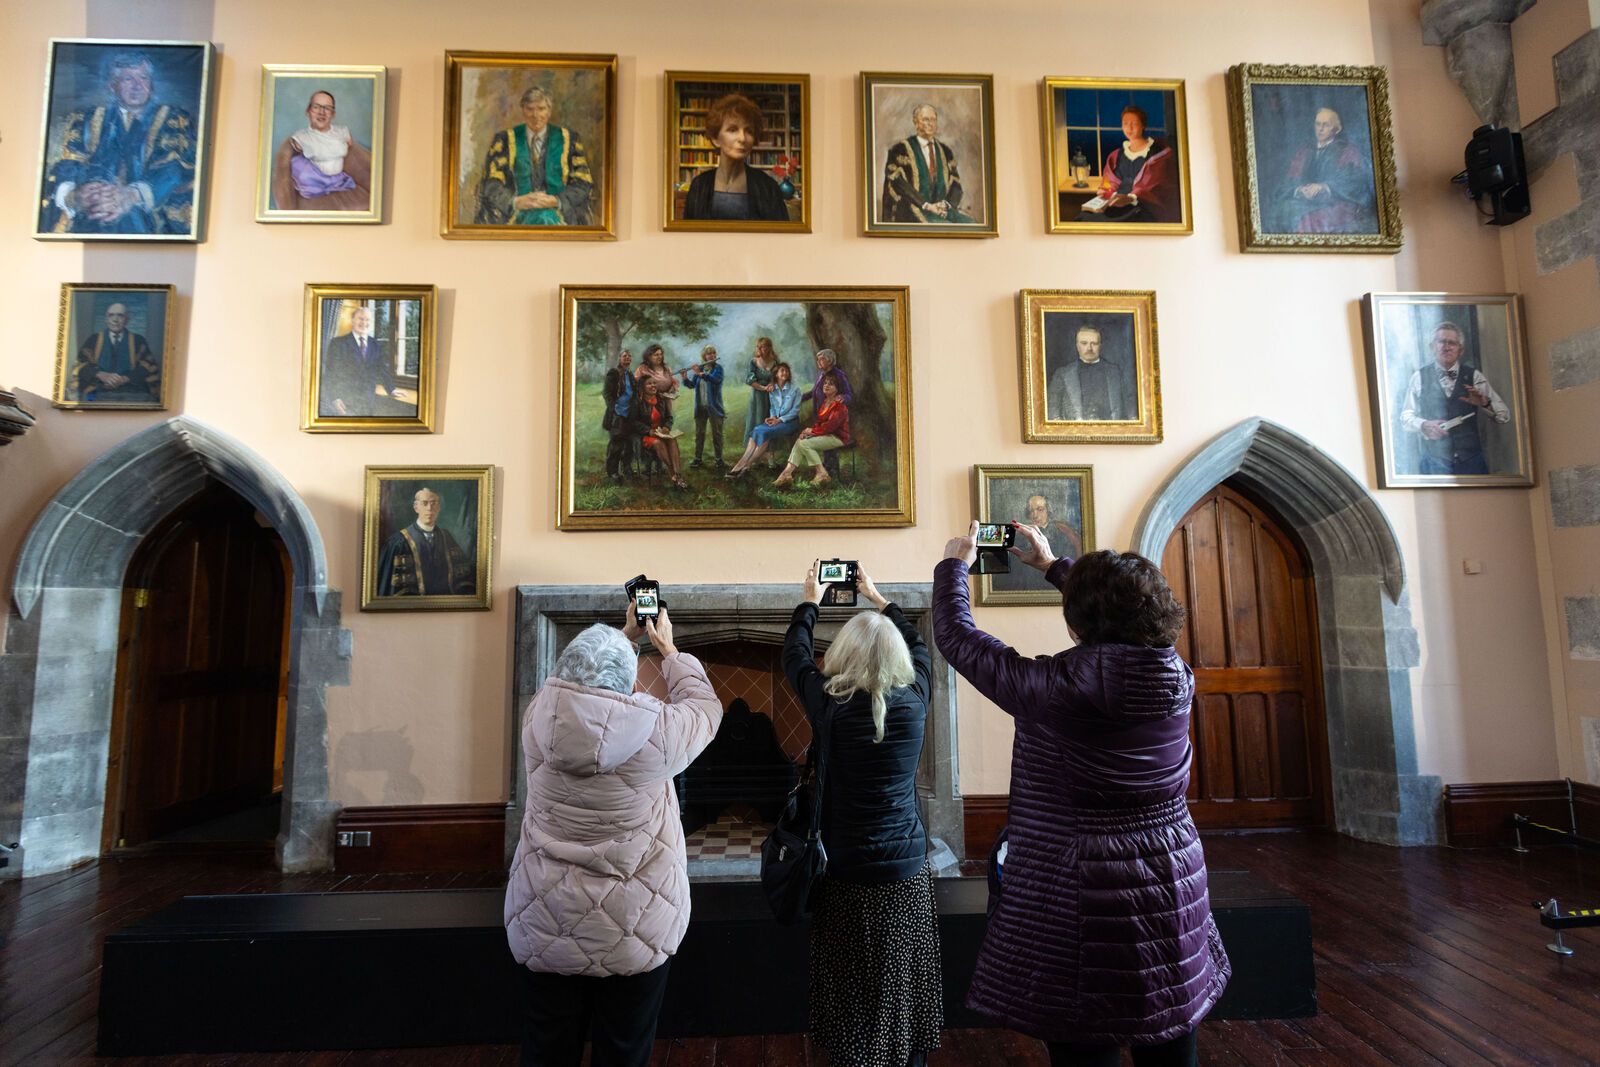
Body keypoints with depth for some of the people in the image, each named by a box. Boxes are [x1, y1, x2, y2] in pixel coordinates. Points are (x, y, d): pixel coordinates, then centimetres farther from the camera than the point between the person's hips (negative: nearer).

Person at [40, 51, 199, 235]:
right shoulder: (87, 120, 21)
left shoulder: (173, 119, 14)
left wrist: (133, 195, -21)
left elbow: (174, 169, -3)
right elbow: (66, 167, 9)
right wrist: (73, 196, -16)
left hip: (146, 223, -1)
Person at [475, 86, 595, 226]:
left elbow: (583, 183, 6)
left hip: (558, 213, 0)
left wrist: (556, 201, -12)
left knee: (548, 219, -34)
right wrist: (517, 201, -16)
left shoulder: (568, 140, 12)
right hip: (514, 214, 0)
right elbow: (491, 183, 5)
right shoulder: (504, 140, 11)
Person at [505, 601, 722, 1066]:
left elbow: (577, 680, 13)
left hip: (543, 923, 3)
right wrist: (668, 647, 15)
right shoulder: (654, 730, -19)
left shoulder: (540, 715, -10)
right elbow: (706, 706, 3)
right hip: (634, 928, -3)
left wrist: (624, 634, 23)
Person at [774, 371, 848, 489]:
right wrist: (808, 430, -4)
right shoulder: (824, 402, 17)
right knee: (800, 442, -11)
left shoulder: (839, 404, -13)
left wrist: (812, 430, -13)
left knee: (804, 444, -22)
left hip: (838, 437, -9)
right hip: (826, 434, 9)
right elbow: (819, 422, 15)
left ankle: (822, 473, -16)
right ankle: (787, 473, -22)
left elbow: (830, 425, -20)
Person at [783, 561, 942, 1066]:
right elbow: (920, 648, 11)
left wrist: (810, 601, 17)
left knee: (853, 984, 12)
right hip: (907, 870, 2)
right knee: (903, 980, 17)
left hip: (847, 873, -2)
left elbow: (794, 656, 3)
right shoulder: (914, 701, -10)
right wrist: (879, 599, 21)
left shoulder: (830, 706, -16)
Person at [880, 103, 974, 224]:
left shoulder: (946, 151, 17)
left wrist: (947, 204, -9)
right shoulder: (901, 149, 2)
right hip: (913, 211, -5)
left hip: (942, 208, 5)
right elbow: (899, 183, -6)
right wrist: (926, 205, -16)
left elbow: (955, 184, 14)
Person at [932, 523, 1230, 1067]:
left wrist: (954, 564, 8)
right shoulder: (1174, 672, -2)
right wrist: (1052, 564, 29)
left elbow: (956, 638, -9)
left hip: (1084, 896, -6)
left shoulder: (1057, 684, -20)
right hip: (1174, 883, 6)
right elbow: (1122, 608, 18)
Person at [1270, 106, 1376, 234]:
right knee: (1290, 208, -31)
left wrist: (1325, 187, -18)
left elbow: (1355, 183, -1)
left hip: (1336, 205, -3)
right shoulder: (1302, 154, 25)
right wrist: (1299, 189, -11)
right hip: (1304, 205, 3)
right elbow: (1287, 184, 13)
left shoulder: (1348, 152, 15)